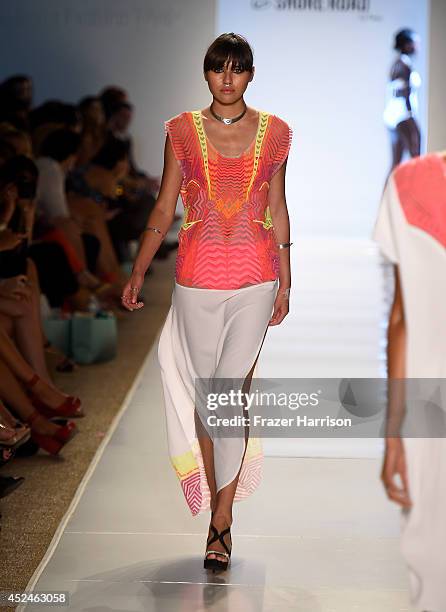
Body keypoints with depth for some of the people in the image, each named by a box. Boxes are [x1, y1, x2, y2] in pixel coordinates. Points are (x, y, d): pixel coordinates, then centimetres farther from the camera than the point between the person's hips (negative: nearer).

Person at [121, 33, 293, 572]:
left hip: (255, 279, -1)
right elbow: (164, 209, 8)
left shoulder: (274, 133, 4)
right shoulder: (182, 131, 4)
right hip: (197, 278, 1)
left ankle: (220, 522, 4)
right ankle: (220, 510, 22)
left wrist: (285, 282, 9)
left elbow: (277, 210, 10)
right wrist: (137, 274, 8)